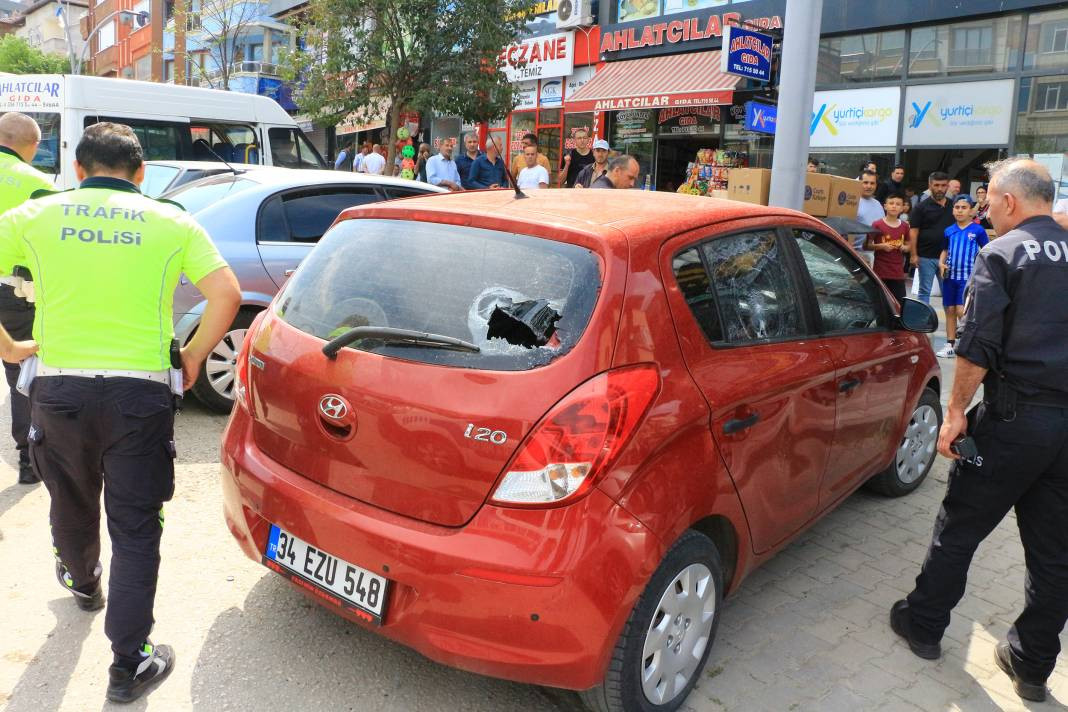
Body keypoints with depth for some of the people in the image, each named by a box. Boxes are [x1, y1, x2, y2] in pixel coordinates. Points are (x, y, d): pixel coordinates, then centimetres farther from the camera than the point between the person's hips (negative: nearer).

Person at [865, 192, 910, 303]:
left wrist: (904, 247, -3)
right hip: (880, 273, -3)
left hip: (898, 273, 3)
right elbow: (866, 246, -3)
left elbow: (908, 246, 18)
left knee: (900, 304, 2)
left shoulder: (904, 226, 7)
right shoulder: (877, 225, -5)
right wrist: (881, 246, -17)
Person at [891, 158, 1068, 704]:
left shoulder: (1002, 254, -7)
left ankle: (924, 624, 24)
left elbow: (977, 347, -16)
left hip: (1014, 418, -6)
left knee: (959, 529, 10)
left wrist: (956, 412, -8)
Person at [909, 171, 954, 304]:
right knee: (924, 291, 5)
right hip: (926, 257, -3)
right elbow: (913, 232, -5)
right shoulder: (922, 207, -2)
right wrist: (913, 255, -12)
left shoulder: (953, 206, 8)